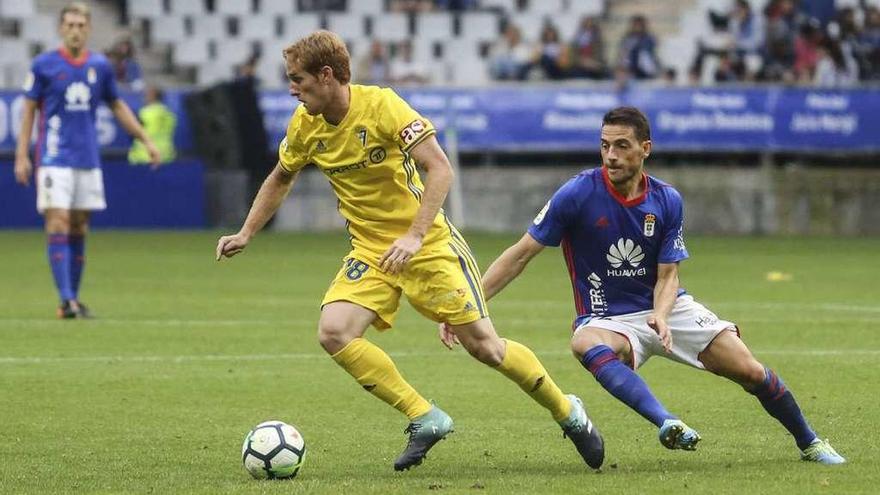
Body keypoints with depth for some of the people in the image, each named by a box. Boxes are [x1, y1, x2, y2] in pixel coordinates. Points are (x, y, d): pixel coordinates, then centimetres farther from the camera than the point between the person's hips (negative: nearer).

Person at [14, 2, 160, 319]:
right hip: (55, 159, -4)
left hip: (88, 160, 4)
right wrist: (22, 156, -4)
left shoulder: (100, 66, 7)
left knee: (79, 230, 7)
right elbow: (28, 110, 2)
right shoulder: (44, 65, -3)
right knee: (58, 225, -12)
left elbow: (117, 106, 19)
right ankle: (66, 300, -16)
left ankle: (74, 299, 14)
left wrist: (145, 139, 15)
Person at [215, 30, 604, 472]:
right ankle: (425, 419, -10)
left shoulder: (381, 105, -20)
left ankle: (568, 414, 18)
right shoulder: (304, 126, -3)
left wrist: (414, 237, -31)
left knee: (482, 344, -5)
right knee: (333, 332, -20)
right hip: (369, 251, 5)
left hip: (428, 244, -5)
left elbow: (439, 168, -23)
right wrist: (246, 234, 12)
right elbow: (281, 179, 18)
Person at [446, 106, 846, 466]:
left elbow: (667, 275, -1)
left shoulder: (667, 201, -4)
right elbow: (521, 254, -11)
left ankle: (809, 443, 20)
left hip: (665, 307, 3)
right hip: (607, 318, -3)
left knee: (751, 372, -7)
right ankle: (669, 425, -59)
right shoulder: (577, 194, -15)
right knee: (586, 344, -40)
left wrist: (661, 315, -23)